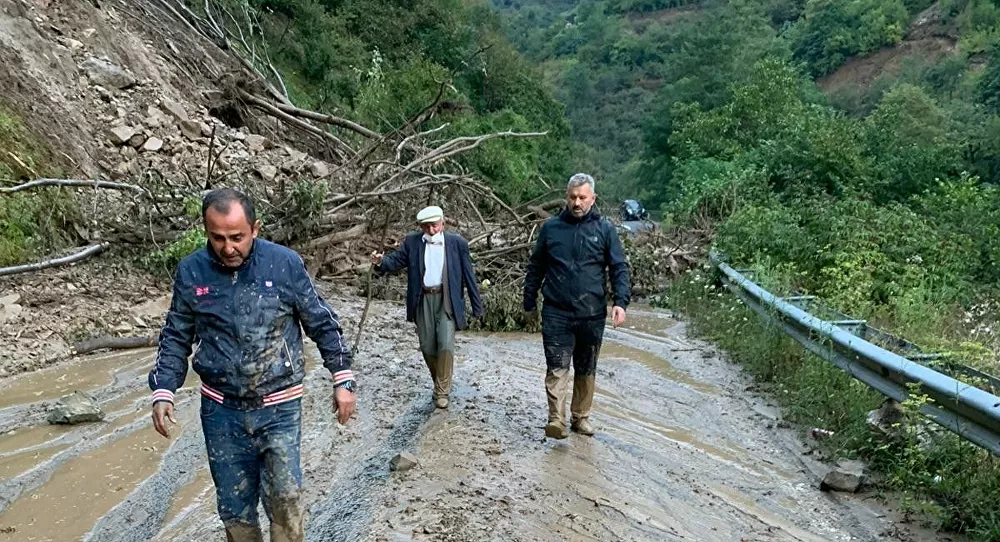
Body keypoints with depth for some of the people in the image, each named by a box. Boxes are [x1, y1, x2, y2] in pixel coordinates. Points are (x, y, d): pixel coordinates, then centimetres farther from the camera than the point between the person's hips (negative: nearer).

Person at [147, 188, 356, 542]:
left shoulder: (285, 264, -9)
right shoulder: (191, 272, -3)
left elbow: (322, 323, 0)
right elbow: (176, 338, 9)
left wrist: (342, 379, -3)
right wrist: (163, 392, -1)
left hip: (279, 407, -2)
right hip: (221, 411, 2)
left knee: (284, 497, -10)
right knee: (234, 508, 12)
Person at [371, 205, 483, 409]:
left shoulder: (457, 243, -4)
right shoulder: (412, 242, 2)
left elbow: (468, 275, -1)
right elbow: (396, 260, -2)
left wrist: (477, 306, 0)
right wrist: (381, 261, -26)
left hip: (447, 300, -2)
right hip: (423, 300, 3)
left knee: (446, 346, -12)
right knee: (427, 348, 9)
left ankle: (442, 391, 5)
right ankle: (439, 383, 33)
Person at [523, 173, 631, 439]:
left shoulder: (604, 229, 3)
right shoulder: (551, 227, 5)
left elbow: (619, 268, 2)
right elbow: (535, 268, 12)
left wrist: (620, 302, -12)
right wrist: (529, 304, 13)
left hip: (592, 314, 1)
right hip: (556, 312, -1)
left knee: (586, 370, 13)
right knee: (557, 367, -10)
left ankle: (581, 416, 27)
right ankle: (557, 420, -11)